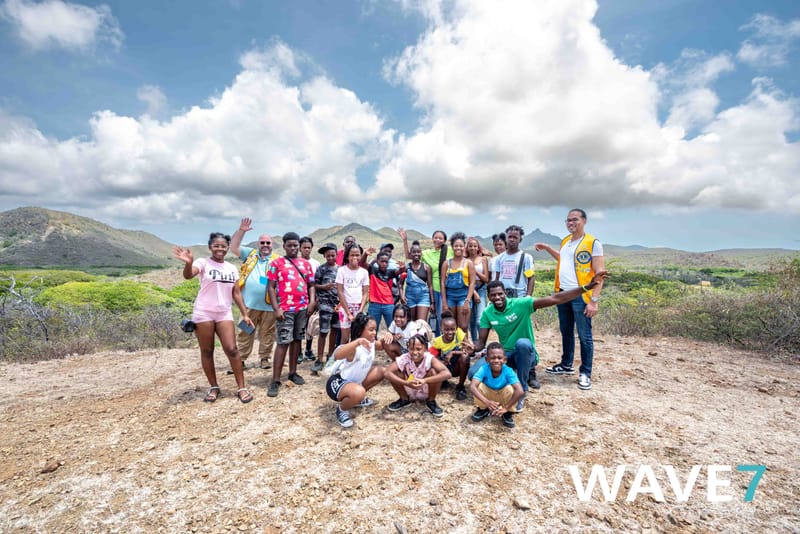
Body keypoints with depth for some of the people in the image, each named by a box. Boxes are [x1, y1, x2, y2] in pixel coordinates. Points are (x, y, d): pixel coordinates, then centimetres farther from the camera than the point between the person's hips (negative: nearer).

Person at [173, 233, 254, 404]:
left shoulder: (232, 268, 9)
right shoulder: (203, 263, -4)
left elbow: (236, 293, 11)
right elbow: (188, 275, -25)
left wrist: (245, 314, 5)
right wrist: (188, 262, -47)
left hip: (224, 314, 3)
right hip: (203, 314, -2)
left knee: (232, 349, -4)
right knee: (207, 351, 6)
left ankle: (241, 388, 3)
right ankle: (214, 387, 21)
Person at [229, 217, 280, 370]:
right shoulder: (250, 254, 10)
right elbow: (234, 247, 1)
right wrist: (241, 230, -10)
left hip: (269, 305, -1)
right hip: (249, 303, 1)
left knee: (267, 334, 9)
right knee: (245, 332, 9)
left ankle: (264, 358, 23)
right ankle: (241, 359, 20)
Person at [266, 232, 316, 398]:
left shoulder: (306, 264, 12)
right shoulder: (276, 263, 0)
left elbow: (311, 285, 14)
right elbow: (271, 287, -4)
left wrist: (312, 301, -2)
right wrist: (276, 308, -12)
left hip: (303, 308, 4)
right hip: (285, 309, -4)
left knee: (296, 340, 12)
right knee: (284, 342, -6)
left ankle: (293, 372, 25)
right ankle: (275, 381, 1)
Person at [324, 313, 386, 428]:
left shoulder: (371, 344, -5)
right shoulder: (355, 349, -31)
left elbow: (382, 345, 17)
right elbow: (337, 355, -52)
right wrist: (357, 341, -64)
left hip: (355, 381, 9)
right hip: (337, 383, -9)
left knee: (381, 372, 5)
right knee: (358, 392, -39)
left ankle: (358, 399, 18)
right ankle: (342, 410, -4)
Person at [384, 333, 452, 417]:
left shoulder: (430, 359, -28)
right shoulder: (404, 358, -24)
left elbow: (447, 374, -42)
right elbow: (386, 373, -34)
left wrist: (425, 380, -50)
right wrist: (406, 383, -46)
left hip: (426, 392, -2)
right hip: (409, 392, 2)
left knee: (434, 372, -30)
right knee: (394, 372, -23)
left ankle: (431, 401, -2)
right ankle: (404, 399, 6)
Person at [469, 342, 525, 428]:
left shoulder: (508, 371, -32)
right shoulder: (484, 369, -31)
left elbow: (520, 391, -42)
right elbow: (472, 386, -42)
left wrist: (506, 408, -43)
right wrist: (486, 402, -53)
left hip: (503, 397, -1)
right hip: (488, 396, 1)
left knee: (510, 388, -32)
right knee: (479, 386, -29)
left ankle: (508, 413, -1)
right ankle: (483, 409, 4)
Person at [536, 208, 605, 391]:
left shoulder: (593, 243, -10)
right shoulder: (565, 241, 11)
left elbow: (599, 273, -13)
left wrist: (594, 300, -19)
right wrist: (547, 248, 25)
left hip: (581, 296, -7)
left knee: (584, 336, 1)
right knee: (566, 332, 17)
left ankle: (585, 373, 13)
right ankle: (566, 365, 31)